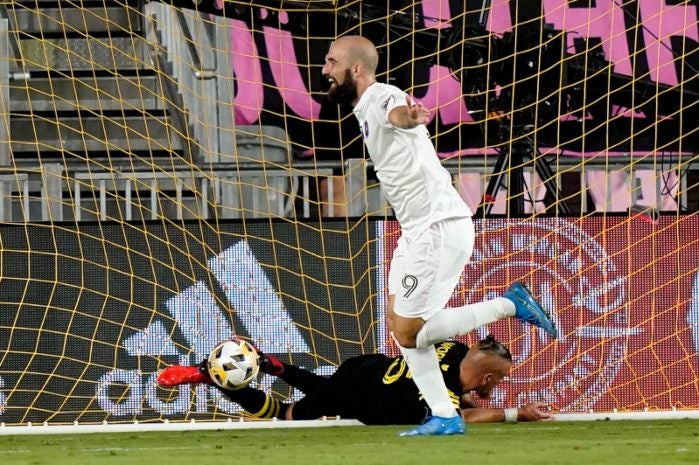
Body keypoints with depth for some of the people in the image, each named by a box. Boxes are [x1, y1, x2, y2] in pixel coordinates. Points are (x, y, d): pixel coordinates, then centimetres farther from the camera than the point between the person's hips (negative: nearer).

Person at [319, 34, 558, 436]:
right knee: (400, 324, 11)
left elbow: (399, 113, -43)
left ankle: (511, 305, -2)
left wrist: (409, 116, -64)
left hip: (440, 227, -10)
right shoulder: (366, 108, 14)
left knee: (408, 331, -9)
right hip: (418, 229, 10)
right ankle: (444, 417, 13)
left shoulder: (381, 97, -18)